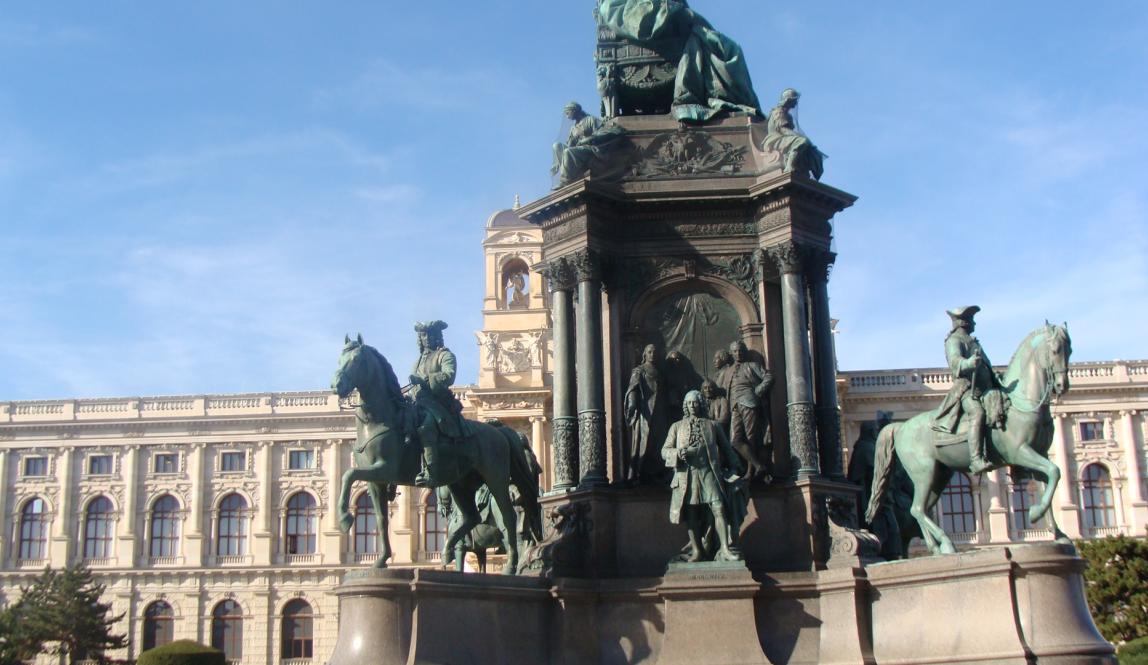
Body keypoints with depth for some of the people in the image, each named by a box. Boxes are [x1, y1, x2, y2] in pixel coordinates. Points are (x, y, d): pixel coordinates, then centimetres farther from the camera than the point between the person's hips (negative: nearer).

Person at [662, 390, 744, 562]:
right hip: (687, 474, 1)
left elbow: (726, 448, 20)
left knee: (719, 508, -14)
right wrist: (678, 452, -10)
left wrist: (735, 467, 9)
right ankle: (697, 550, 6)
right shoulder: (677, 427, 17)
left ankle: (724, 550, -16)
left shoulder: (711, 425, 17)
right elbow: (664, 451, 11)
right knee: (691, 513, -1)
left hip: (709, 472, -1)